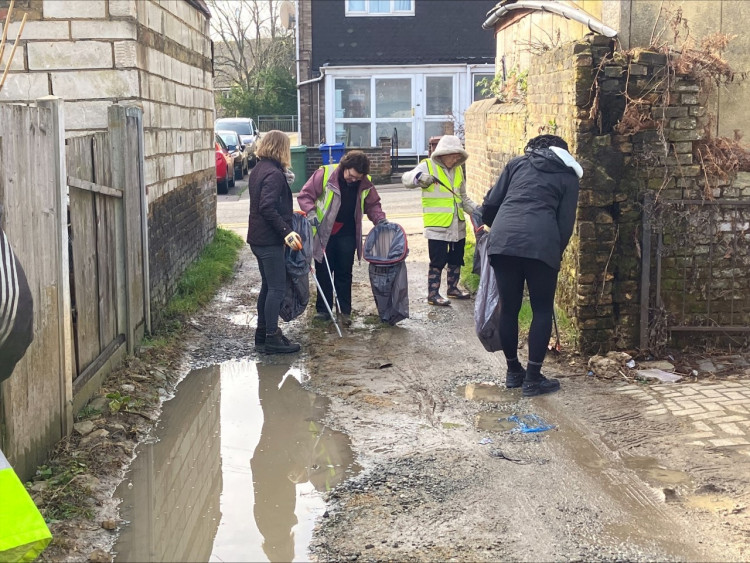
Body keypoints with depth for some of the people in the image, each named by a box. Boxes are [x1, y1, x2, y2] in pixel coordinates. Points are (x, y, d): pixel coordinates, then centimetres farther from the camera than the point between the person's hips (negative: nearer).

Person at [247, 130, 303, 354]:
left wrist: (288, 215, 30)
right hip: (269, 240, -10)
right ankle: (272, 338, -2)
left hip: (258, 238, 10)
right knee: (277, 288, -5)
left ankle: (262, 332, 25)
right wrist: (286, 231, -25)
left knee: (268, 285, 18)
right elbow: (268, 208, -26)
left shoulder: (258, 170, 13)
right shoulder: (274, 174, -18)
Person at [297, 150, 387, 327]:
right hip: (323, 232, -2)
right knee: (323, 272, 7)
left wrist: (380, 219, -6)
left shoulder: (365, 184, -4)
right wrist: (311, 212, -26)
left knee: (344, 273, 7)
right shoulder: (324, 174, -15)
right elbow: (305, 195, -10)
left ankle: (345, 311, 15)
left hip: (347, 235, 2)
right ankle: (323, 309, 18)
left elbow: (372, 204, 11)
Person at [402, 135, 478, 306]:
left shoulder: (458, 170, 14)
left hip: (458, 225, 7)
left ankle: (453, 288, 33)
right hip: (437, 225, -7)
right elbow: (406, 178, -20)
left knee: (456, 259, 17)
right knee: (438, 261, -3)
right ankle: (433, 294, 6)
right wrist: (420, 177, -40)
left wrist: (477, 210, 8)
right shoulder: (428, 166, -6)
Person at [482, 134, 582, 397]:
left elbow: (491, 203, 18)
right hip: (540, 243, -2)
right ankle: (533, 379, 10)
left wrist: (494, 227, 39)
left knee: (509, 308, 15)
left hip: (502, 240, 3)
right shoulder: (567, 175, 19)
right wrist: (556, 255, 23)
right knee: (542, 310, 11)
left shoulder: (517, 164, 24)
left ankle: (513, 372, 27)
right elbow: (566, 223, 10)